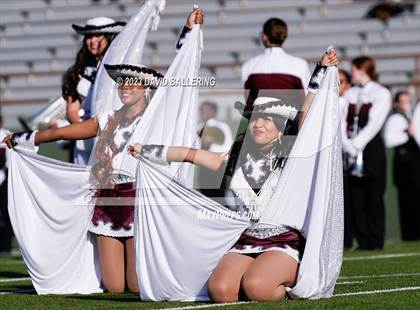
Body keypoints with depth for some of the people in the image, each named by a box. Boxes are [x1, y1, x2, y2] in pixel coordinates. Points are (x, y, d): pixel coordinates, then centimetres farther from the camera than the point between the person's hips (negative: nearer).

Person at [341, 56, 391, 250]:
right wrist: (347, 145, -9)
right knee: (355, 197, 0)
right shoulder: (349, 94, 16)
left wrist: (356, 145, -16)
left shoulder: (381, 94, 0)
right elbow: (341, 122, 6)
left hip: (371, 148, -5)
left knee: (374, 196, -4)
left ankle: (376, 241, -1)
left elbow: (374, 124, -10)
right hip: (351, 149, 5)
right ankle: (362, 241, 3)